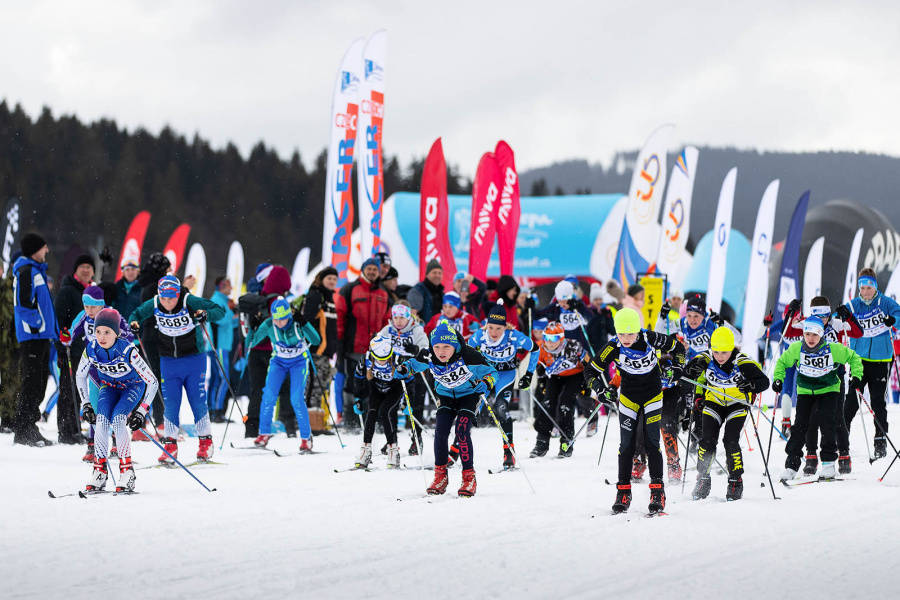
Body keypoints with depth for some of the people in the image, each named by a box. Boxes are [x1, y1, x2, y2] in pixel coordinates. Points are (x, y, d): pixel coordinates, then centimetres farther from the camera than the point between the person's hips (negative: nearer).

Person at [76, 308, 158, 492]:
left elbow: (152, 382, -26)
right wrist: (86, 405, -5)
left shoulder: (128, 351, -33)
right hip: (109, 387, 3)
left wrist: (141, 411, -27)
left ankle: (127, 472, -21)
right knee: (101, 422, -22)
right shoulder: (91, 350, -22)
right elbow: (80, 376, -1)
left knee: (117, 420, -27)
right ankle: (100, 471, -12)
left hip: (133, 387, -3)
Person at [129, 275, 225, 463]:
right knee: (170, 403, 0)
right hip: (168, 361, 2)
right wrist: (133, 322, -14)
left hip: (194, 358, -2)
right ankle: (170, 445, 8)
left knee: (197, 401, -1)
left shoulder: (191, 302, -19)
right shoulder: (153, 305, -10)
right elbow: (136, 314, 9)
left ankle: (205, 442, 12)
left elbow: (219, 310, -14)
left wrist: (206, 315, -34)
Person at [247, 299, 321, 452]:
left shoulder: (297, 323, -24)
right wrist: (251, 332, -38)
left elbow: (316, 340, -30)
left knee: (297, 399, -15)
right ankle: (264, 433, 7)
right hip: (279, 361, 2)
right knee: (269, 395, -11)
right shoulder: (268, 325, -19)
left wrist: (304, 324, -42)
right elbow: (252, 342, -18)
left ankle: (306, 437, -2)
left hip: (299, 362, -2)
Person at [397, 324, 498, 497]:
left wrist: (486, 384, -40)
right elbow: (415, 363, 2)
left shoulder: (468, 356, -31)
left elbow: (491, 372, -19)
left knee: (462, 431, -20)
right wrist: (404, 369, -20)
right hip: (446, 395, 4)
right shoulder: (429, 357, -21)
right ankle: (440, 476, 2)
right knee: (440, 431, -12)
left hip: (468, 394, -4)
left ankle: (469, 478, -11)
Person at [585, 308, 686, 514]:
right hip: (628, 398, 2)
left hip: (653, 396, -2)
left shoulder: (650, 339, -21)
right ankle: (623, 492, 8)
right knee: (626, 444, 0)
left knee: (651, 443, -9)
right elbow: (591, 371, -12)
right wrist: (600, 387, -31)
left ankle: (657, 491, -5)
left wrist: (677, 368, -19)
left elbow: (677, 347, -4)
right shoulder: (613, 348, -19)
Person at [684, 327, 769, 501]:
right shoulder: (706, 360, -20)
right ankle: (703, 479, 9)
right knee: (707, 440, -8)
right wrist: (693, 370, -32)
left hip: (737, 403, -3)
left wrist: (751, 385, -49)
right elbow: (688, 374, -7)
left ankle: (736, 481, 0)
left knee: (730, 441, -15)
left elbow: (764, 381, -27)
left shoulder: (742, 363, -27)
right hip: (713, 402, 3)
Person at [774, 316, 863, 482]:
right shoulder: (796, 349, -15)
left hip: (828, 389, -2)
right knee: (800, 425, -6)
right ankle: (791, 465, -1)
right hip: (805, 391, 2)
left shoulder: (834, 349, -20)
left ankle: (828, 462, -5)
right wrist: (778, 379, -10)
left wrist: (856, 376, -15)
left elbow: (853, 358, -5)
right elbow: (782, 362, 3)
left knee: (827, 422, -16)